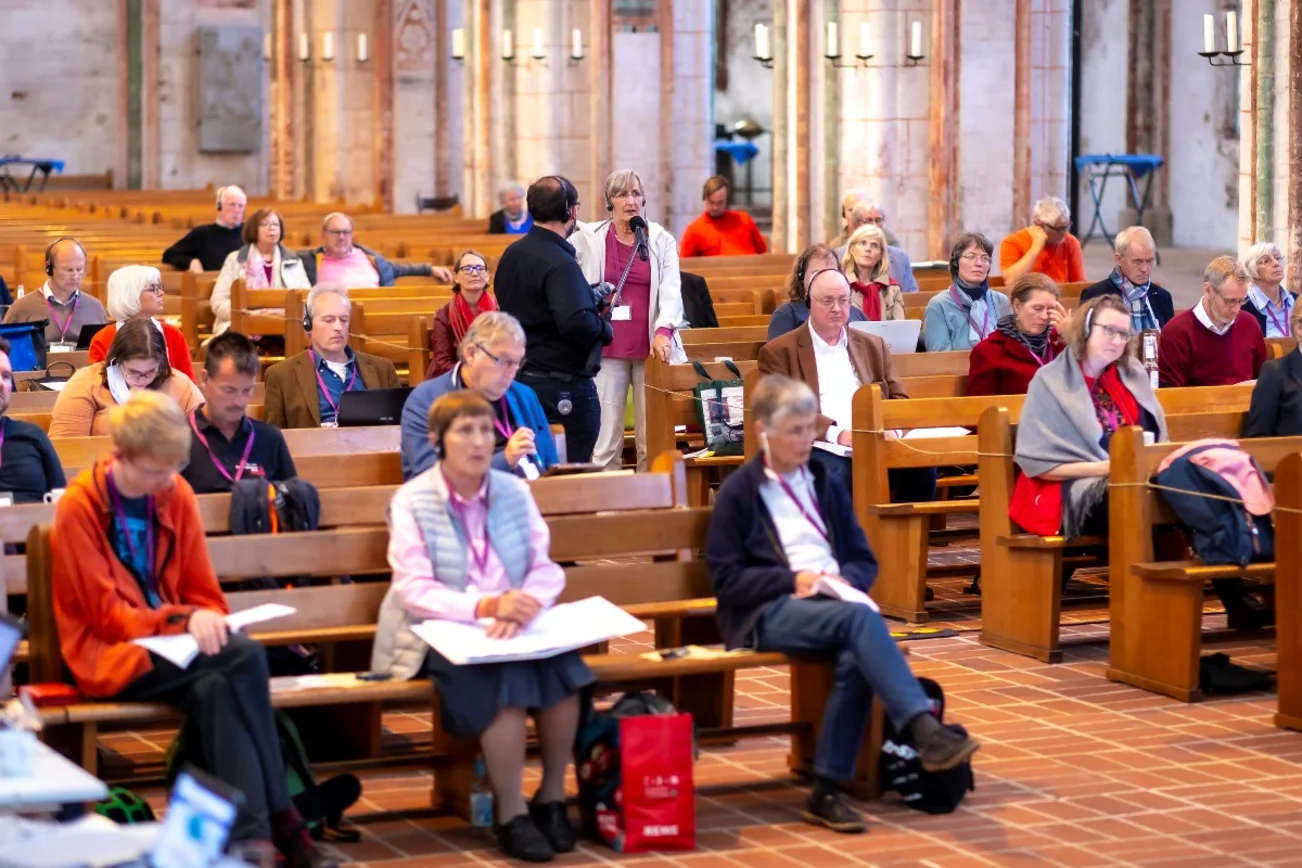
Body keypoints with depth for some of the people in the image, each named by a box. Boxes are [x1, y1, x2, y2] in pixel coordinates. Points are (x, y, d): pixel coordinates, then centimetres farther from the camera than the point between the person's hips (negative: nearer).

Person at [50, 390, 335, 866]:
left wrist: (207, 624, -14)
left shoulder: (176, 493, 3)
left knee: (217, 688, -33)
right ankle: (280, 822, -25)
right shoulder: (78, 507, -11)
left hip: (174, 645, 4)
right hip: (110, 657, -4)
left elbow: (203, 592, 10)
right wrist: (181, 620, -27)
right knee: (244, 657, -29)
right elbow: (106, 613, -12)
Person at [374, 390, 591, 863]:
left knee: (563, 665, -26)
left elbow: (546, 569, 1)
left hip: (513, 625, 4)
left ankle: (551, 797, -7)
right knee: (505, 678, -32)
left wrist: (523, 606, -22)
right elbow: (414, 590, -14)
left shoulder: (514, 492, 8)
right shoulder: (411, 502, -5)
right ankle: (511, 815, -18)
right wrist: (486, 606, -28)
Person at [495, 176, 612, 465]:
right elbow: (576, 322, -32)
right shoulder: (560, 264, -20)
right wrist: (606, 329, -11)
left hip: (522, 376, 9)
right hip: (564, 384, -9)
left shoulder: (512, 254, 8)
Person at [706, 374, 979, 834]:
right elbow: (726, 579, -2)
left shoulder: (826, 485, 22)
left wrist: (846, 579, -4)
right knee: (860, 618, -35)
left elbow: (864, 559, 20)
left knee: (854, 656, -33)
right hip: (768, 611, -4)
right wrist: (792, 580, -13)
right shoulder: (737, 492, 5)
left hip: (833, 603, 4)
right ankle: (925, 730, -45)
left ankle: (827, 791, -30)